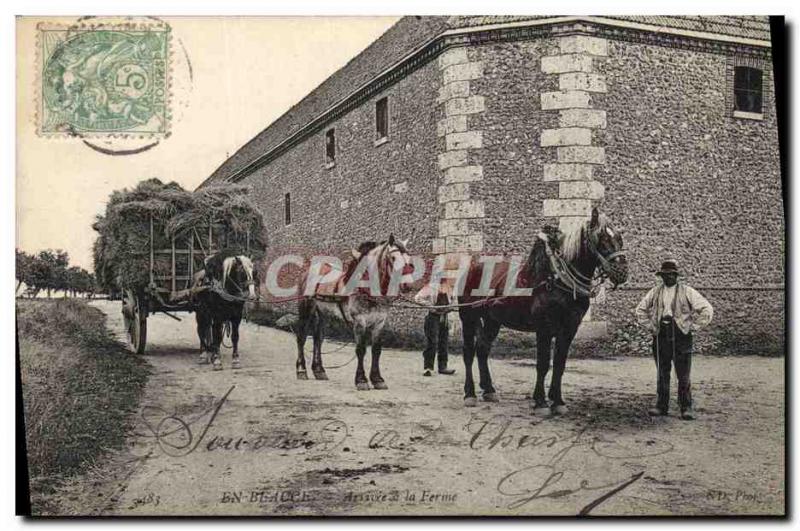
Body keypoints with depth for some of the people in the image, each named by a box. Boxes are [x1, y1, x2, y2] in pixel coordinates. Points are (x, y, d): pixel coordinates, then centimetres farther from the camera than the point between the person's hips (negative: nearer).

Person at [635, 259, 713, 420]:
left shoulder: (686, 292, -1)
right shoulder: (655, 292, 9)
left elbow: (707, 310, -2)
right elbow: (640, 310, 20)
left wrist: (692, 327, -5)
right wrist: (651, 326, 10)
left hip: (681, 337, -3)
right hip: (660, 338, 3)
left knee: (684, 376, -2)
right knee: (662, 375, 9)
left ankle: (686, 408, 5)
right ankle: (661, 405, 17)